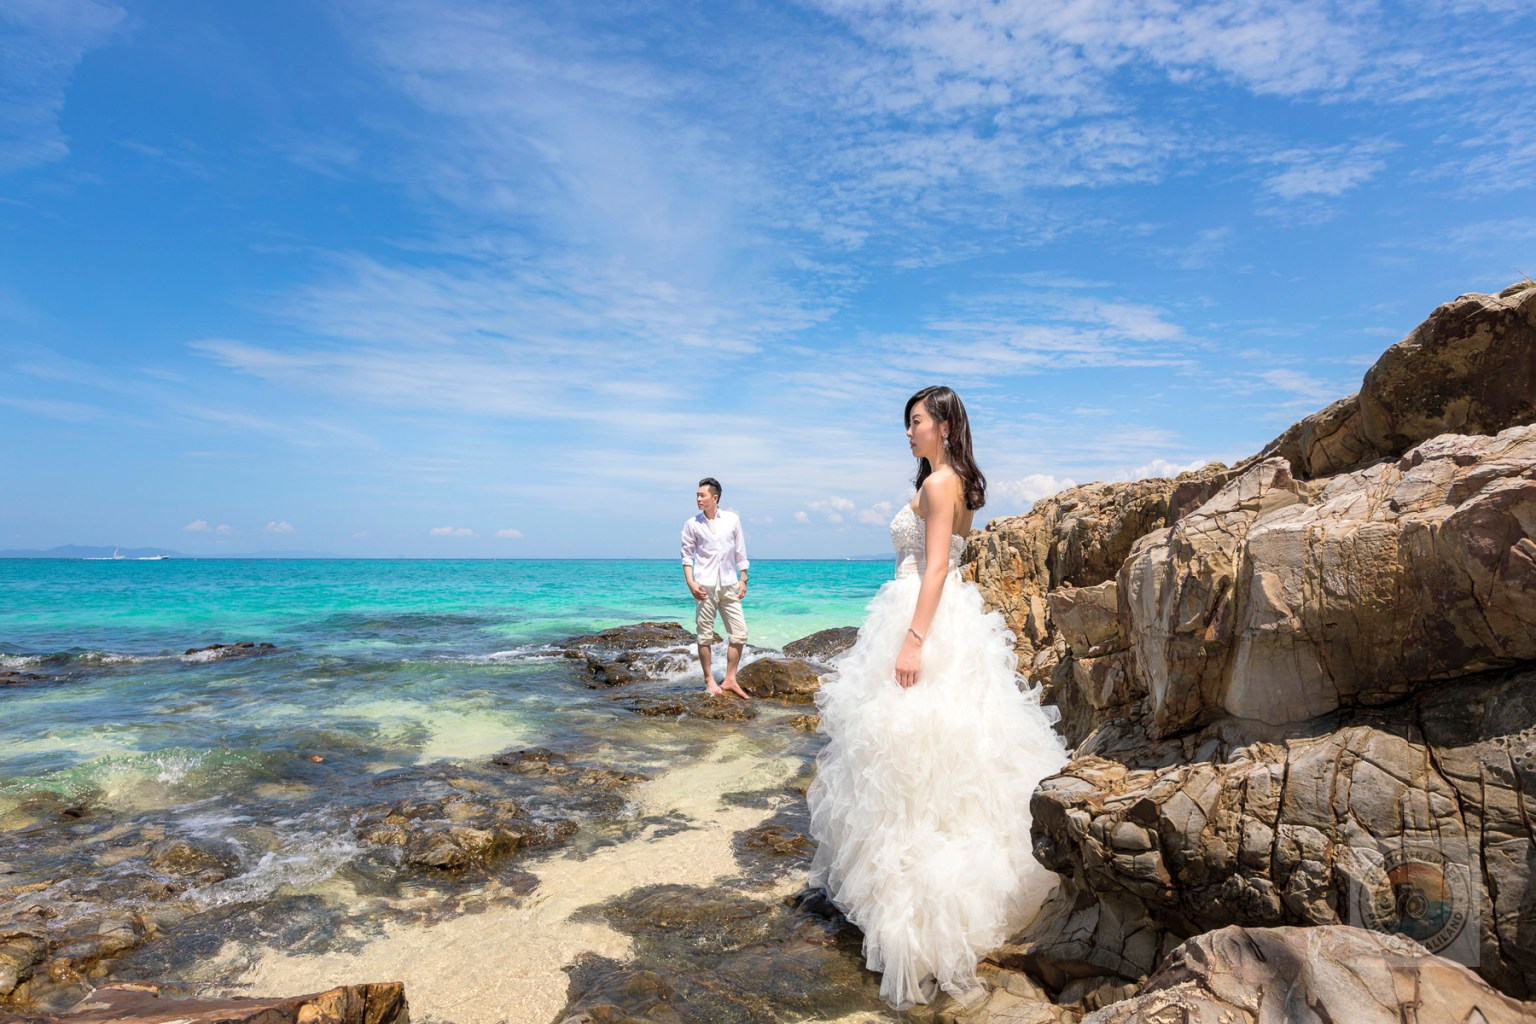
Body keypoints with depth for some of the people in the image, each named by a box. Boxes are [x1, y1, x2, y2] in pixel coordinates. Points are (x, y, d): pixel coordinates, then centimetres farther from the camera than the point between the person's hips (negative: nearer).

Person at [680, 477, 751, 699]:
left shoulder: (732, 519, 5)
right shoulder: (692, 524, 1)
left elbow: (740, 552, 9)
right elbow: (687, 556, 3)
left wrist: (743, 580, 6)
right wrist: (690, 583, -8)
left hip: (728, 584, 2)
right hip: (705, 586, -2)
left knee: (739, 633, 1)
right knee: (705, 635, 2)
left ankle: (729, 679, 13)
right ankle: (709, 681, 14)